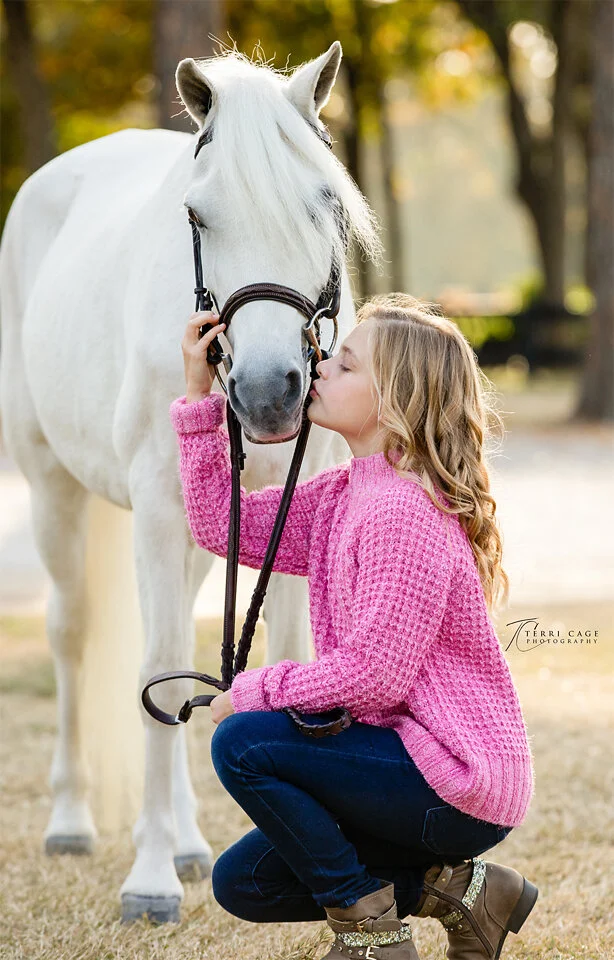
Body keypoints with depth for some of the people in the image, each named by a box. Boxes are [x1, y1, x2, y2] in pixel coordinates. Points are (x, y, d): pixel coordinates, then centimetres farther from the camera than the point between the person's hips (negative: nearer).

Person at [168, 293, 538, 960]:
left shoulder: (405, 513, -23)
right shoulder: (343, 494, 7)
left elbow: (375, 673, -25)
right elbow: (225, 525, 10)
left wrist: (253, 692, -14)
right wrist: (199, 395, 4)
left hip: (460, 786, -10)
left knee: (243, 744, -19)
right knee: (243, 882, 12)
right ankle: (455, 885, 13)